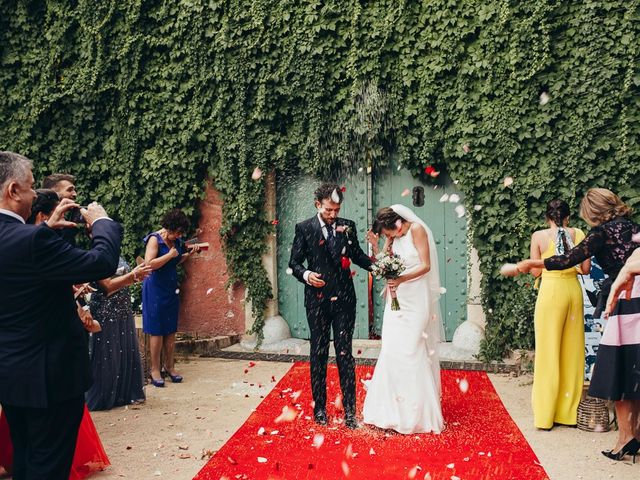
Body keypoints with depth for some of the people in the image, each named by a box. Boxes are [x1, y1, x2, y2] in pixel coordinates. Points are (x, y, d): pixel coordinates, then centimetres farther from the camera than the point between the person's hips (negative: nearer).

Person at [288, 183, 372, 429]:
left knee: (345, 353, 1)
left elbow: (356, 254, 12)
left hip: (344, 298, 1)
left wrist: (374, 265, -7)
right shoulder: (304, 228, 2)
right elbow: (294, 261, 4)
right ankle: (319, 408, 18)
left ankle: (349, 410, 6)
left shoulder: (348, 226, 7)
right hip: (317, 300, -1)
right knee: (319, 353, 8)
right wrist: (305, 275, -16)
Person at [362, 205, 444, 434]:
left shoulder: (417, 229, -9)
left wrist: (402, 279, -22)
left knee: (412, 352, -5)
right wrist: (377, 248, -5)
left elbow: (425, 266, -13)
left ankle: (417, 413, 7)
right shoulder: (393, 236, 9)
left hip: (416, 300, -6)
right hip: (397, 300, 6)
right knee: (392, 351, 4)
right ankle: (393, 410, 14)